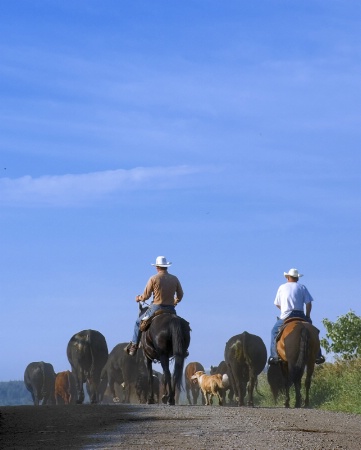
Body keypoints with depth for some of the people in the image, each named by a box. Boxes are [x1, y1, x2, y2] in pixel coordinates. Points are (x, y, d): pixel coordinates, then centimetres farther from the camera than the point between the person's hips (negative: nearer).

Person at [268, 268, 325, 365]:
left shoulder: (282, 287, 9)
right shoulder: (302, 287, 7)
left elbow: (277, 304, 13)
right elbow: (308, 303, 1)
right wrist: (307, 316, 12)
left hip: (285, 317, 0)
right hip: (300, 315, 0)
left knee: (274, 331, 19)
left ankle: (274, 355, 1)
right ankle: (317, 355, 5)